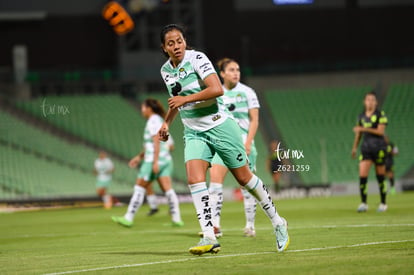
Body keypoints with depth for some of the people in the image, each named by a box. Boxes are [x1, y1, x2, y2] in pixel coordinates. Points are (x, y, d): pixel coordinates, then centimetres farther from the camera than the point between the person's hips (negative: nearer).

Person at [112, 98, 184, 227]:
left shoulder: (153, 121, -10)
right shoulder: (159, 120, 19)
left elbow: (156, 142, -18)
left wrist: (155, 162, -22)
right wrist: (140, 156, 28)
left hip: (154, 159, -9)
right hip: (165, 160, 9)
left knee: (139, 188, -2)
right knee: (168, 189, 1)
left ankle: (128, 218, 2)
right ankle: (176, 218, -7)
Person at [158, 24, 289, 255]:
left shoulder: (196, 58, -13)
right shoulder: (166, 70, 8)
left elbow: (217, 89, -25)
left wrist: (186, 99, -24)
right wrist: (167, 122, 21)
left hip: (219, 126, -5)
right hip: (194, 133, 5)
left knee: (244, 177, 3)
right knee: (194, 179, -17)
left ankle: (278, 223, 21)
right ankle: (209, 238, -22)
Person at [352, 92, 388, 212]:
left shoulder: (381, 114, -3)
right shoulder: (361, 116, 11)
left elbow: (381, 131, -12)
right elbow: (359, 133, 21)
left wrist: (364, 129, -19)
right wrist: (355, 147, 18)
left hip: (379, 147, -3)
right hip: (366, 148, 4)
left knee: (380, 176, 2)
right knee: (362, 176, -10)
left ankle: (383, 204, 13)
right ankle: (363, 203, -6)